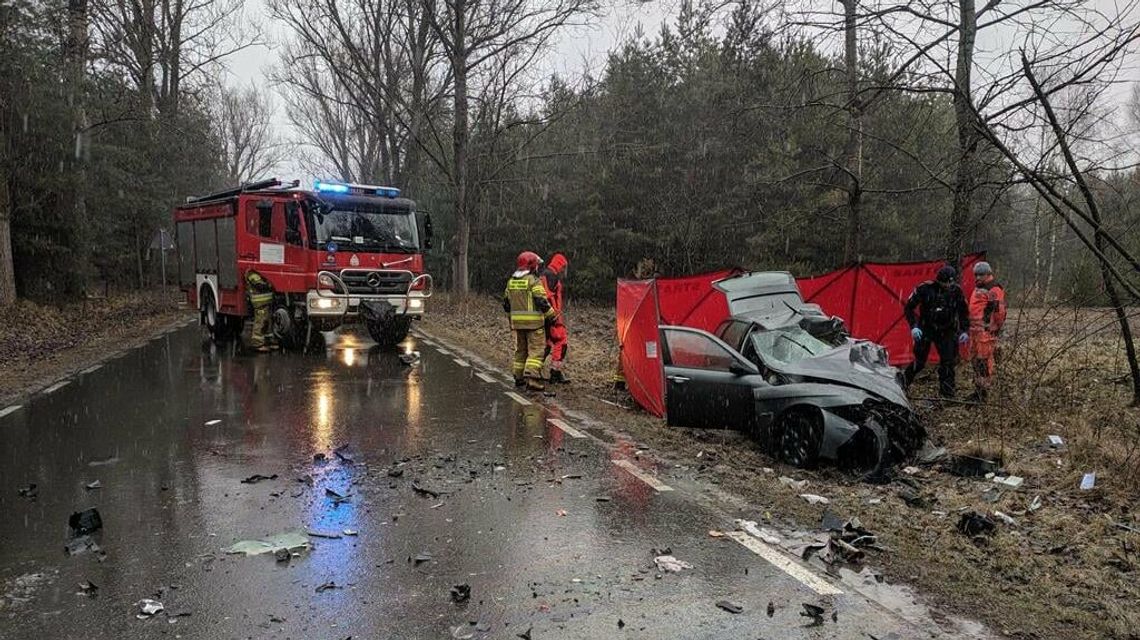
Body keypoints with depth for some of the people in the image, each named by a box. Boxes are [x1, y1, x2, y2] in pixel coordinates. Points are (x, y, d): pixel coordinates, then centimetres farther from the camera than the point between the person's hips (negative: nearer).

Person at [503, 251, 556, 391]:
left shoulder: (511, 281, 11)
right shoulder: (534, 281, -12)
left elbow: (506, 303, 16)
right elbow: (542, 301, -16)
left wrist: (511, 317, 29)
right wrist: (552, 316, -5)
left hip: (517, 321, 7)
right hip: (533, 321, -7)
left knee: (521, 349, 17)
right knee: (536, 349, -5)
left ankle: (518, 377, 23)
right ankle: (532, 377, -16)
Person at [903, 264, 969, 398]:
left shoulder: (956, 290, -6)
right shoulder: (925, 288, -15)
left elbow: (963, 312, 8)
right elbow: (909, 307, -8)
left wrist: (964, 330, -1)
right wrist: (913, 326, -18)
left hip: (946, 332, 3)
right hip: (925, 330, -3)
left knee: (948, 362, -3)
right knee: (919, 361, 0)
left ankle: (947, 392, 6)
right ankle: (902, 383, 20)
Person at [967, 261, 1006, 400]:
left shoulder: (994, 289, -11)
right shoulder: (978, 288, 20)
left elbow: (999, 310, -15)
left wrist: (996, 327, -11)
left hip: (986, 330, -10)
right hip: (975, 330, 10)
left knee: (984, 360, -9)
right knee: (975, 360, 14)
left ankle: (983, 391, -5)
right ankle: (978, 389, 24)